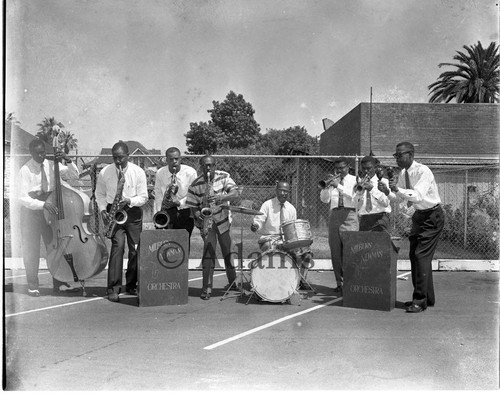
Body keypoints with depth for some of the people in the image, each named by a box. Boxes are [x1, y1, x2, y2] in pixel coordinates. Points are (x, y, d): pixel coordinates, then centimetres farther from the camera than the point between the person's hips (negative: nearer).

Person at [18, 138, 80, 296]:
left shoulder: (52, 166, 0)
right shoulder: (25, 170, -13)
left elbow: (74, 176, 0)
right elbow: (23, 198, -19)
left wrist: (68, 161, -17)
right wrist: (43, 204, -33)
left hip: (50, 209, 4)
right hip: (31, 210, -3)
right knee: (31, 249, 3)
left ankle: (59, 283, 14)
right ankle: (33, 286, 16)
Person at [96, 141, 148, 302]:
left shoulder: (138, 172, -4)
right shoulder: (105, 172, -1)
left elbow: (143, 197, -4)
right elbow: (100, 194, 10)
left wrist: (129, 201, -21)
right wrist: (103, 209, -7)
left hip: (133, 212, 1)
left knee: (135, 249, 2)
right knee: (118, 245, -17)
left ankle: (131, 285, 19)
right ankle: (113, 288, -14)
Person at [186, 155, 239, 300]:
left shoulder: (224, 177, -7)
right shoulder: (195, 185, -8)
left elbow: (235, 194, -19)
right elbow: (192, 206, -4)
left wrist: (220, 198, -36)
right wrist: (198, 214, -24)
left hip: (223, 219, 1)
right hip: (206, 222, -1)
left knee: (228, 252, 9)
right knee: (208, 253, -12)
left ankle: (233, 283, 28)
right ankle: (207, 288, -4)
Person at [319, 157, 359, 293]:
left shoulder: (354, 180, 7)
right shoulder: (332, 181, 17)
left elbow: (354, 196, -11)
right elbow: (324, 199, 8)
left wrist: (338, 186, -17)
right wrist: (326, 187, -8)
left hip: (349, 215, -4)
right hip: (334, 214, 4)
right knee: (335, 252, 2)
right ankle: (339, 282, 7)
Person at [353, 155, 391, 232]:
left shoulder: (383, 182, 4)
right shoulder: (359, 183, 10)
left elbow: (386, 203, -9)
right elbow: (357, 205, 0)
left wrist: (372, 189, -17)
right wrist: (359, 190, -14)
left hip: (380, 218, -2)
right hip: (364, 219, 2)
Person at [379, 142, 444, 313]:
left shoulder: (423, 171, -21)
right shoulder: (403, 174, 3)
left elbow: (418, 196, -33)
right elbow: (399, 198, 9)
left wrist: (398, 189, -43)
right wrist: (388, 192, -10)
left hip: (432, 216, -9)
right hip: (419, 216, 9)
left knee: (421, 256, -14)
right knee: (414, 256, 11)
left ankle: (420, 301, -8)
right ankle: (427, 298, 22)